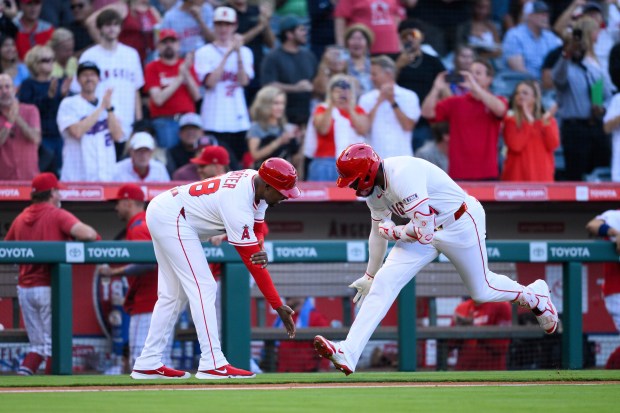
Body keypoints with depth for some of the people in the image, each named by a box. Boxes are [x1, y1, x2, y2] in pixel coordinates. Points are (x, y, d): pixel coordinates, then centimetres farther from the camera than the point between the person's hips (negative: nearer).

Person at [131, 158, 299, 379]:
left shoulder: (256, 180, -4)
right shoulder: (238, 204, -29)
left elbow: (256, 229, 5)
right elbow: (250, 259, -26)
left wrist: (261, 251, -20)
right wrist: (278, 305, -23)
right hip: (172, 219, -11)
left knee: (173, 295, 13)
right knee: (203, 288, -13)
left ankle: (148, 364, 15)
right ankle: (212, 363, -17)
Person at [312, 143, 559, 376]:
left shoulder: (402, 177, -34)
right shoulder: (374, 188, -5)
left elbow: (424, 233, -34)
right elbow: (378, 232, 12)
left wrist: (392, 232, -15)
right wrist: (369, 276, 21)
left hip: (460, 224, -7)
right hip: (426, 229, 7)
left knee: (481, 291, 10)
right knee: (385, 280, -11)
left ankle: (534, 295, 42)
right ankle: (348, 354, -19)